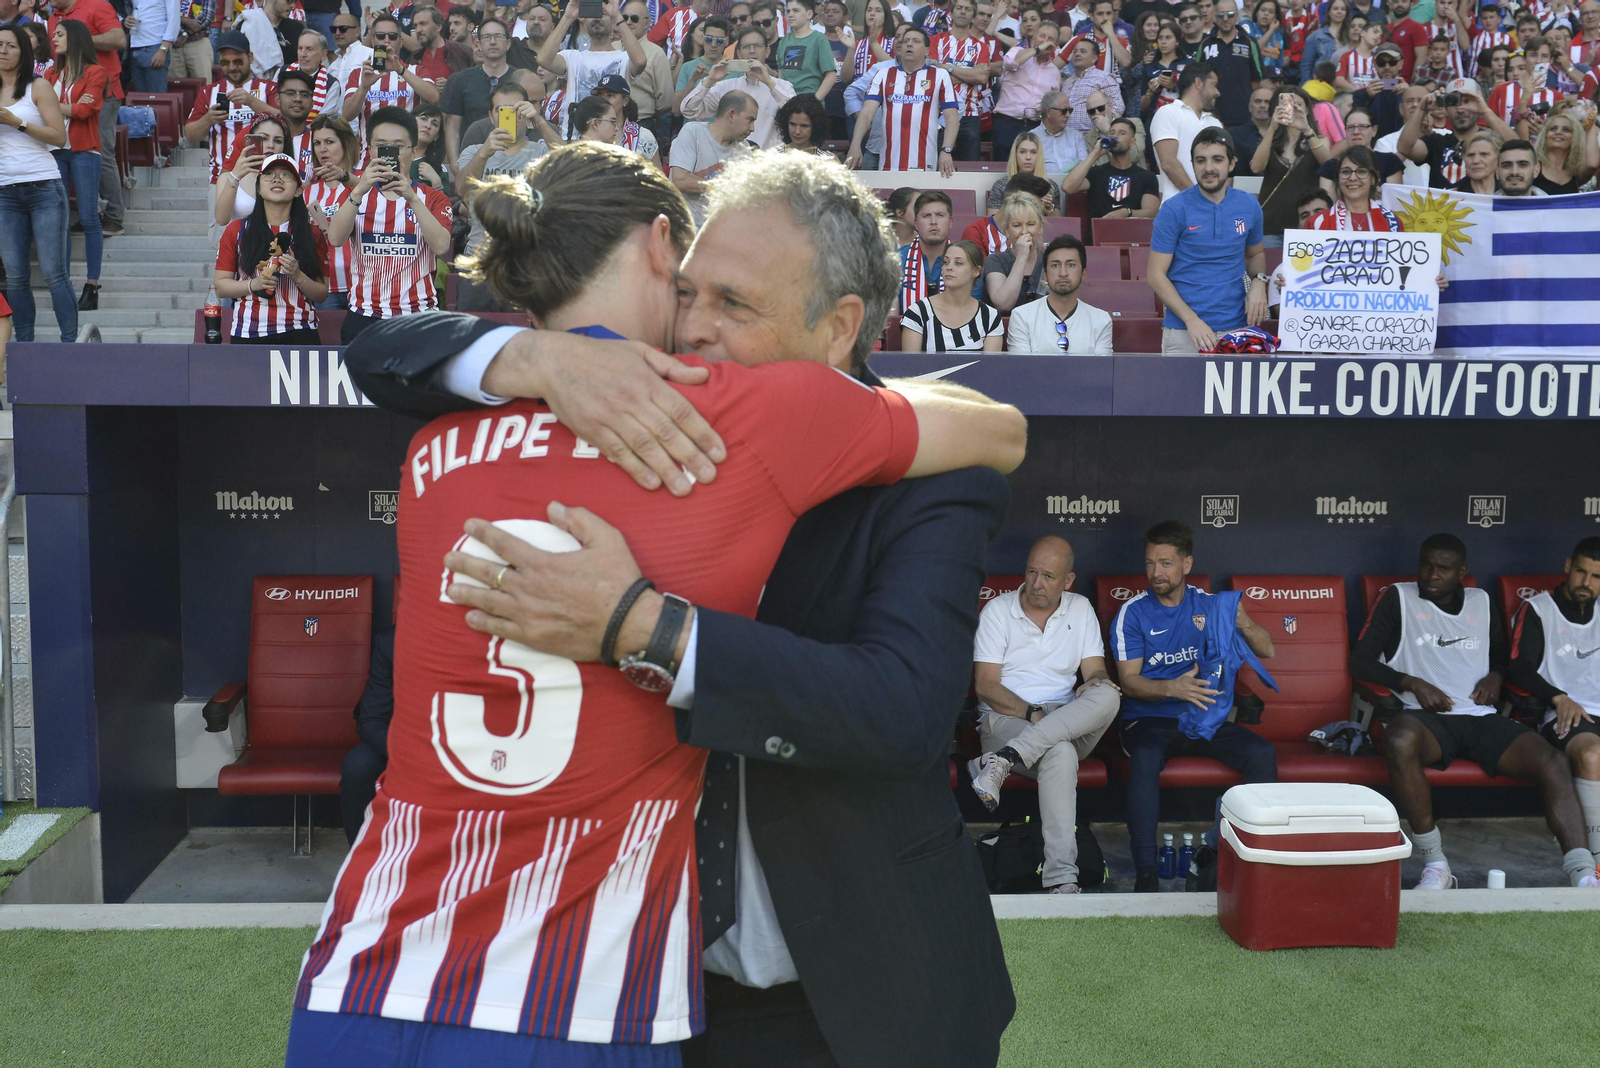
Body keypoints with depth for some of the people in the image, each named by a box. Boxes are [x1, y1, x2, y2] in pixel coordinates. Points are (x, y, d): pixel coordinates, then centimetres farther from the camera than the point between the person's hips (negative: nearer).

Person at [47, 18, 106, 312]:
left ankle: (92, 287, -2)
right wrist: (71, 106, -8)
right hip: (55, 150, 5)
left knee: (88, 219, -4)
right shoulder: (52, 74, 17)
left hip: (84, 151, -5)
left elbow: (85, 110, -9)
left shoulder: (94, 72, 1)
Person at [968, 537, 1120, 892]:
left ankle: (1004, 759, -39)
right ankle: (1061, 879, -41)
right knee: (1060, 753, -39)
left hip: (1069, 723, 4)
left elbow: (1096, 672, 7)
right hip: (1005, 718, -3)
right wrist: (1031, 714, -18)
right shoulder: (998, 610, 3)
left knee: (1107, 697, -32)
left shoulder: (1081, 610, 14)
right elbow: (985, 685, -4)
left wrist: (1094, 684, -19)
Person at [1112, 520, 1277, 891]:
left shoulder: (1210, 606, 10)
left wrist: (1244, 624, -13)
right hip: (1149, 719, -3)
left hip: (1206, 718, 3)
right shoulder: (1133, 612, 2)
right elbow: (1129, 681, -6)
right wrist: (1173, 688, -25)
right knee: (1145, 758, -36)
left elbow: (1266, 651, 9)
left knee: (1262, 752, -23)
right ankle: (1145, 871, -35)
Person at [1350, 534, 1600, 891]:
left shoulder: (1481, 603, 22)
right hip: (1427, 716, -4)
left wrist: (1495, 676, 9)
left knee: (1552, 762, -23)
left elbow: (1502, 655, 34)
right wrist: (1412, 683, -9)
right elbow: (1360, 661, 4)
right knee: (1399, 741, -40)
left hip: (1481, 718, 4)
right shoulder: (1399, 599, 10)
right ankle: (1434, 864, -32)